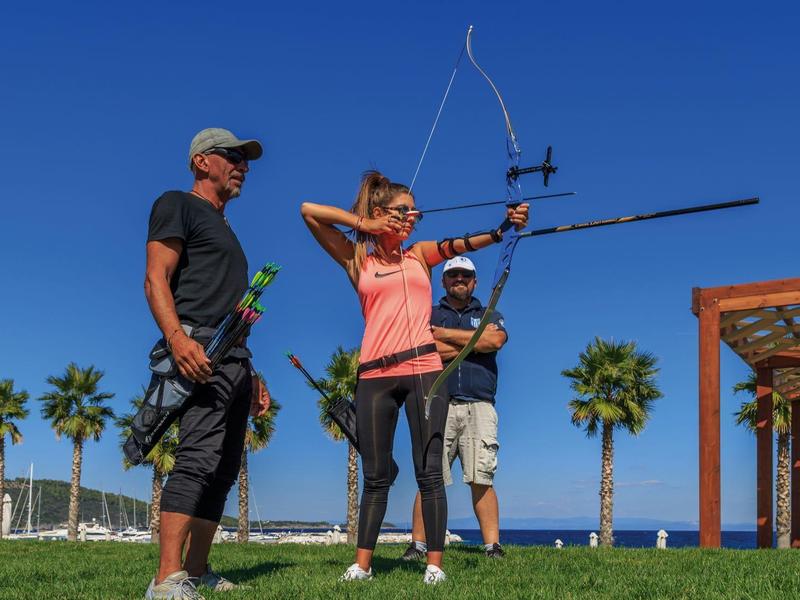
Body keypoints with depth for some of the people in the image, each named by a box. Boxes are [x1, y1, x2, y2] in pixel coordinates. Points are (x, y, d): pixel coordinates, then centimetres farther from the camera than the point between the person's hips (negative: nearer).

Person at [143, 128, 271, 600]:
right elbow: (156, 279, -10)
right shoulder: (179, 206, 4)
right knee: (198, 459, -21)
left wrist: (253, 376, 25)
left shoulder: (224, 228, 30)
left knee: (224, 470, 6)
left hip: (235, 357, 10)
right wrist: (178, 338, -27)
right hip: (199, 352, -9)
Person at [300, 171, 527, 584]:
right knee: (376, 475, 4)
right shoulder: (357, 260, 11)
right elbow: (309, 211, 7)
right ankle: (362, 563, 11)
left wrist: (504, 227, -21)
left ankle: (434, 563, 3)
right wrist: (365, 224, 3)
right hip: (375, 375, 0)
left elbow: (464, 243, -5)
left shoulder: (421, 255, 13)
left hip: (423, 369, 0)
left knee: (429, 471, -1)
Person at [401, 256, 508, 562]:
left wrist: (446, 334, 0)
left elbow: (495, 341, -3)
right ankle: (417, 546, -3)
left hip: (479, 407, 1)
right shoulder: (428, 315, 18)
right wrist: (476, 341, 0)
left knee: (482, 480, -6)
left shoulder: (490, 316, 21)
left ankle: (493, 546, -5)